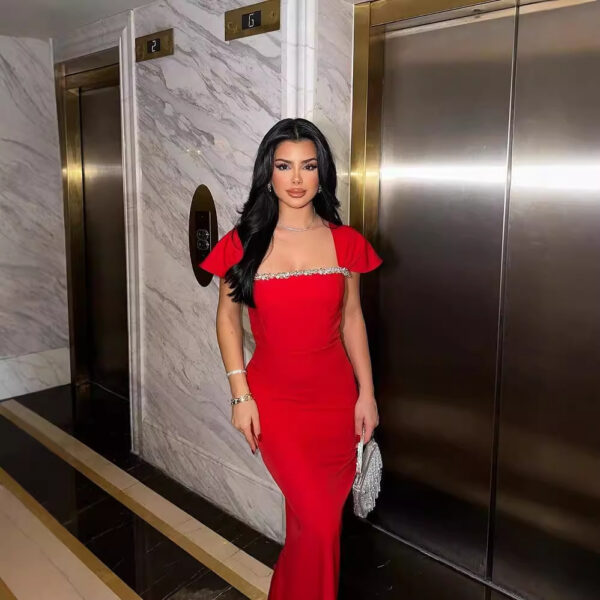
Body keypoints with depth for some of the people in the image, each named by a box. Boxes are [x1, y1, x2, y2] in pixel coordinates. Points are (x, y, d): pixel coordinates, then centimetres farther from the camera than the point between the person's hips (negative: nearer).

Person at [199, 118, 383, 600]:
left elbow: (352, 318, 5)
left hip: (335, 397, 3)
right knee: (319, 524, -5)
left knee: (311, 520, 14)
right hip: (274, 400, -2)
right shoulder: (244, 242, -6)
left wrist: (366, 393, 2)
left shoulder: (344, 242, -1)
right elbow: (227, 317, 1)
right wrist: (241, 395, -4)